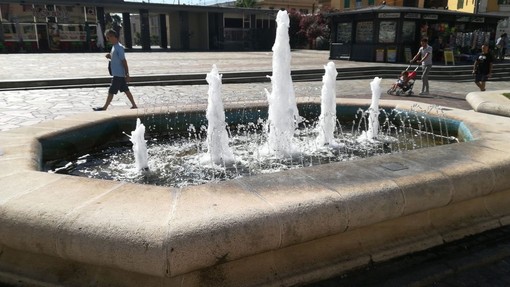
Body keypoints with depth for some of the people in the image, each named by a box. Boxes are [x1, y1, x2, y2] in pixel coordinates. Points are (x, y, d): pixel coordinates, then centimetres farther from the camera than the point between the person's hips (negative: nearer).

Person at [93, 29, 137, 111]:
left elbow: (124, 61, -18)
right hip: (118, 74, 10)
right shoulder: (114, 46, 13)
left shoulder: (119, 47, -17)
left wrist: (127, 74, -19)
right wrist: (109, 56, 3)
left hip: (118, 74, -10)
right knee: (125, 90, 11)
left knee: (111, 91, -2)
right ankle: (134, 105, 15)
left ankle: (104, 107, 6)